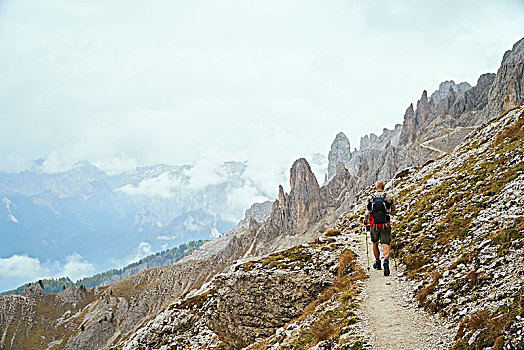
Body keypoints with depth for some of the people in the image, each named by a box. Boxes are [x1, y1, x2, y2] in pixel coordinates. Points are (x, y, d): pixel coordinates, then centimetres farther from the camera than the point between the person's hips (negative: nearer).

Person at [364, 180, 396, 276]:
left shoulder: (370, 198, -1)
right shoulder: (389, 197, 0)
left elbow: (367, 213, -2)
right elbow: (393, 212, 9)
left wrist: (366, 223, 14)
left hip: (374, 225, 1)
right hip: (385, 225, -1)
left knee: (375, 243, 22)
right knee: (386, 244, -2)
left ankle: (377, 262, 33)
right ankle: (386, 260, -29)